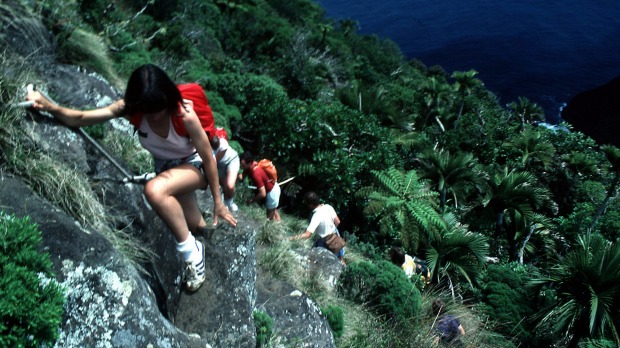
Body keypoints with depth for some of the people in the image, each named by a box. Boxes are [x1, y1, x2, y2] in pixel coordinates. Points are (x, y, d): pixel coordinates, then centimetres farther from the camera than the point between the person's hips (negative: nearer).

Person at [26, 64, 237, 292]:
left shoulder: (184, 113, -33)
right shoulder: (130, 109, -21)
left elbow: (208, 157, -22)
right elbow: (80, 119, -19)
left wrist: (217, 201, -15)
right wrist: (50, 107, -40)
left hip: (194, 165, -6)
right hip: (166, 166, 6)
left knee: (154, 190, -36)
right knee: (194, 226, 14)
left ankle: (192, 252, -19)